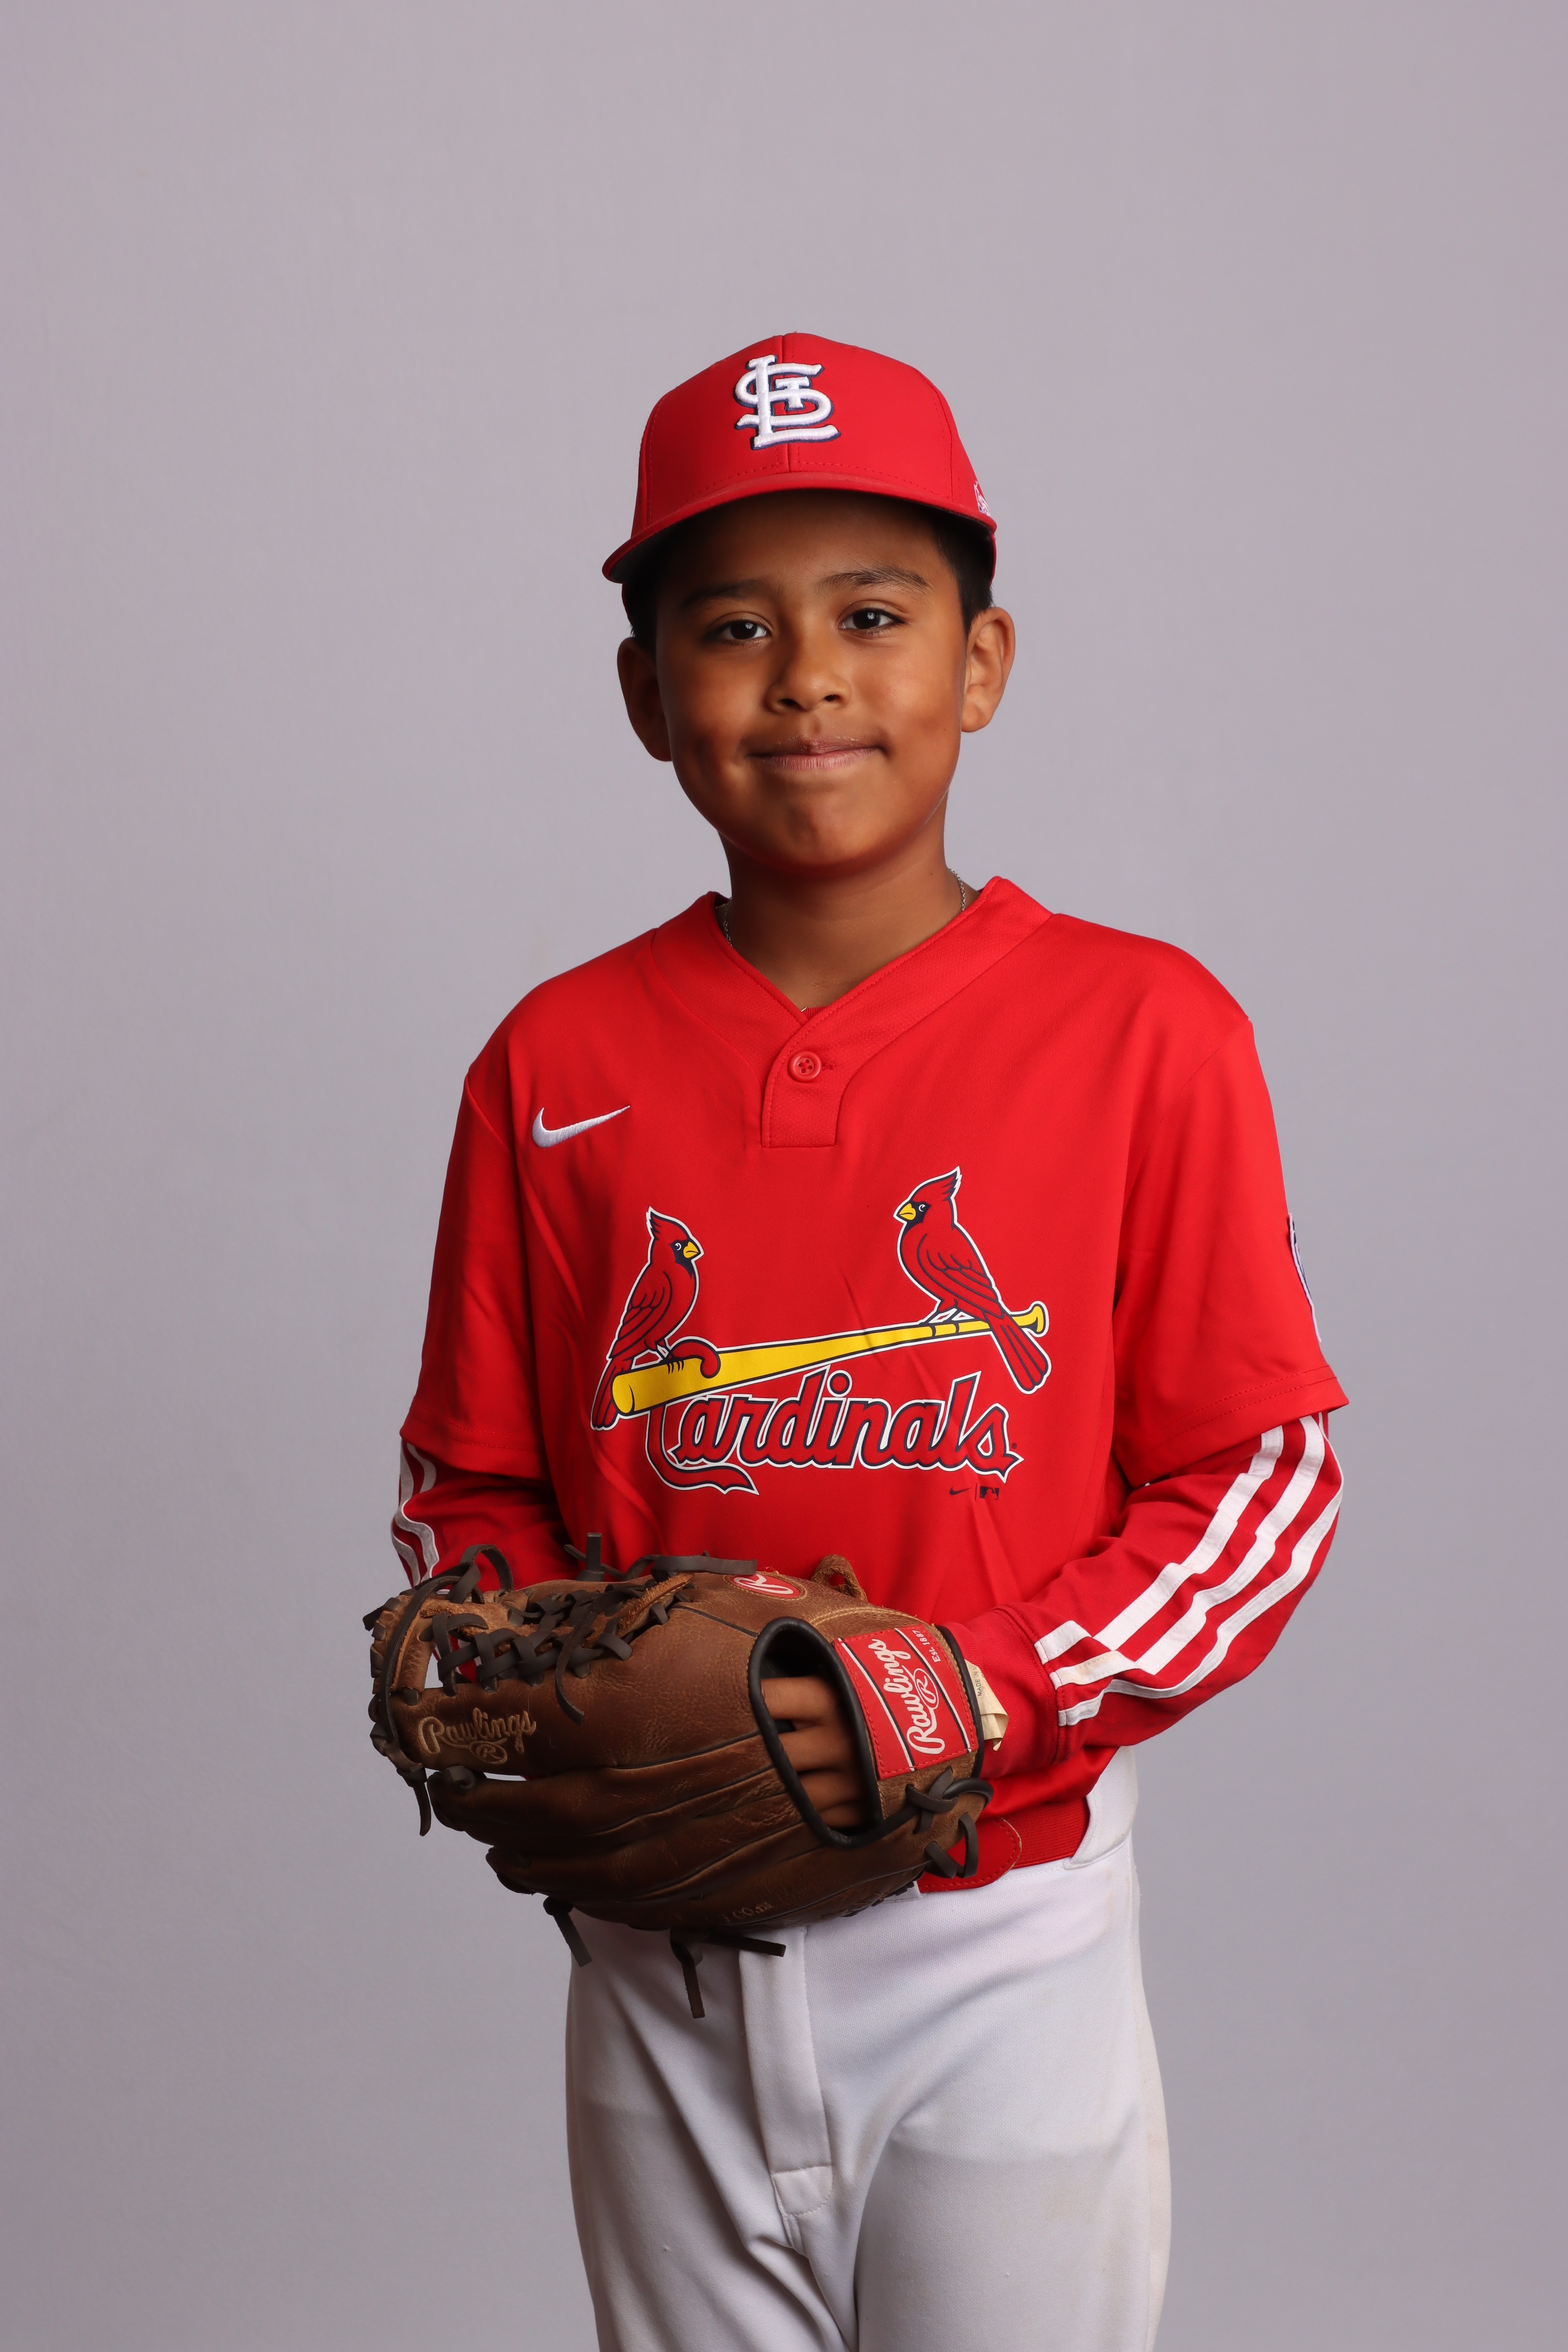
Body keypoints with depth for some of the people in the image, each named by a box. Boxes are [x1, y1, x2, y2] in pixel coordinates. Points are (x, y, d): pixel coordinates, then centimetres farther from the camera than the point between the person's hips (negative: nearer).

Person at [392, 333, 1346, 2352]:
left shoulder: (1142, 1030, -7)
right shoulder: (558, 1066, 0)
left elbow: (1262, 1478, -6)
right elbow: (469, 1486, 7)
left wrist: (982, 1694, -18)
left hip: (1005, 1952, -2)